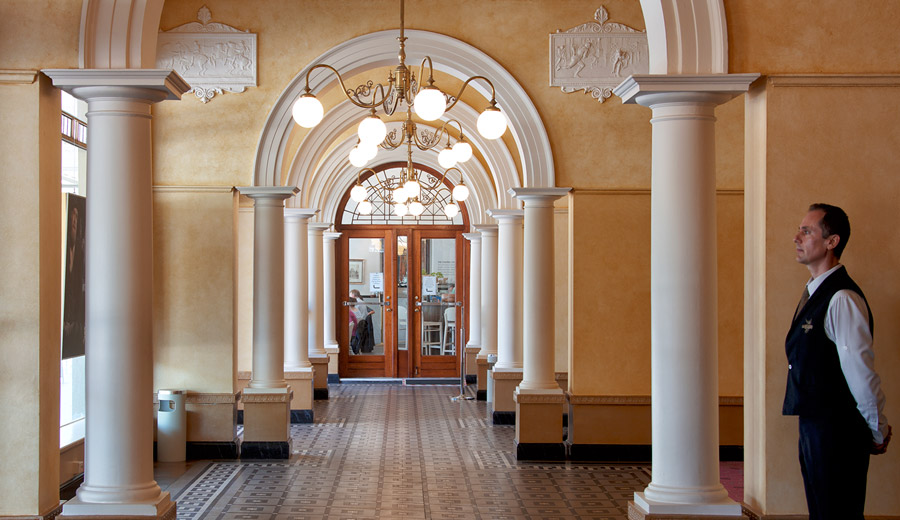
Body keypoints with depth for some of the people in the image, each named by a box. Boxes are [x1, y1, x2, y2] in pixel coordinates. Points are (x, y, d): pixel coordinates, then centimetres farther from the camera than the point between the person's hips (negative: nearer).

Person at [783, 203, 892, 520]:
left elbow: (861, 372, -20)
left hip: (838, 432, -10)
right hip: (813, 424, 10)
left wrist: (878, 431, -10)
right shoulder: (814, 292, 12)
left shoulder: (842, 299, -20)